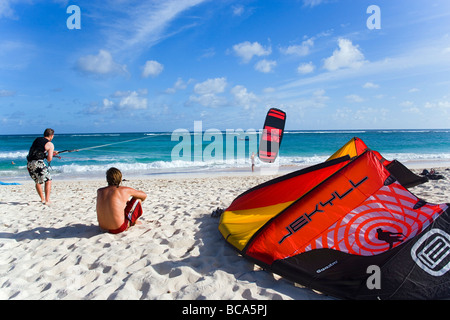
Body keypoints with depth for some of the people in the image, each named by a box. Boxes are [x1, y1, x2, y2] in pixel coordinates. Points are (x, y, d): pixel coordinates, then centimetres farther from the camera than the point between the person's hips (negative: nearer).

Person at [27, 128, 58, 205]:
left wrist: (52, 152, 33)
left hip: (29, 163, 7)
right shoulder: (50, 144, -1)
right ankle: (47, 200, -6)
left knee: (37, 182, 21)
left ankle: (42, 199, 29)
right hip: (38, 163, -7)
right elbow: (49, 159, -6)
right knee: (48, 181, 2)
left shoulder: (37, 139, 19)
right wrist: (49, 155, 16)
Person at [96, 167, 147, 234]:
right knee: (137, 199, 11)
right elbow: (144, 195, 8)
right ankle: (134, 222, 32)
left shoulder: (99, 191, 4)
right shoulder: (125, 190, -9)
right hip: (119, 229, -5)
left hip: (103, 227, 5)